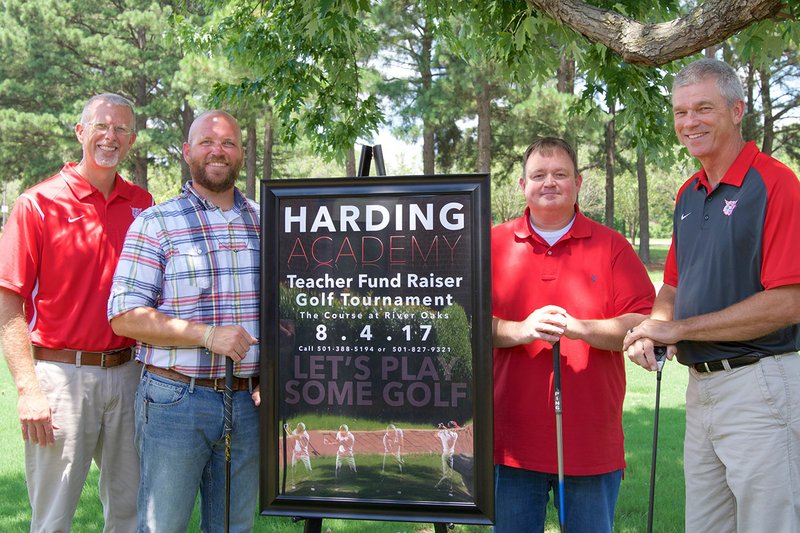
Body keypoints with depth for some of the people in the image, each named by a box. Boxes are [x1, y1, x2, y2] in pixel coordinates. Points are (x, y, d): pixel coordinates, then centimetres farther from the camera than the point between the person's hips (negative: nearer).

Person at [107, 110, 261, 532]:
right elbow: (124, 316, -9)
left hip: (249, 402, 4)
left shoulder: (264, 222, 10)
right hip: (175, 399, -4)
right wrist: (207, 334, -19)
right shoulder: (155, 224, -2)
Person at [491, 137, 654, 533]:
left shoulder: (610, 245, 5)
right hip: (513, 439, 1)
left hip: (593, 443, 0)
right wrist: (521, 331, -17)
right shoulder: (494, 244, 6)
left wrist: (580, 328, -18)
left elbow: (642, 325, -3)